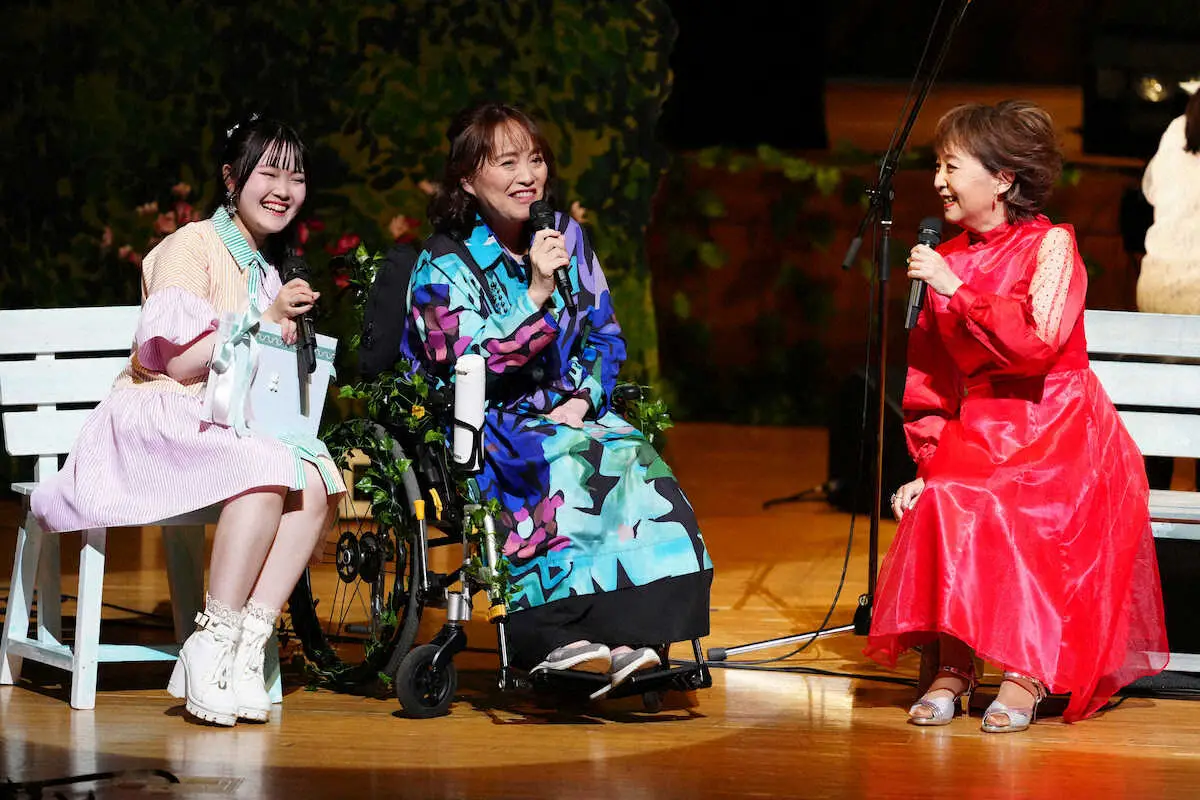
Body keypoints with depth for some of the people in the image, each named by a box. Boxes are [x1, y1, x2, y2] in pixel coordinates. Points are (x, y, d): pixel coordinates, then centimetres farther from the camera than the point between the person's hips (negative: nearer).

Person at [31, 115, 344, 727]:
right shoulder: (193, 247, -4)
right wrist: (265, 322, -13)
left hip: (226, 425, 8)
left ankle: (246, 647, -26)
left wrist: (288, 329, 8)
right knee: (265, 469, -36)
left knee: (317, 483, -23)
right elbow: (175, 359, -15)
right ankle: (213, 644, -31)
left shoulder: (266, 268, 22)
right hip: (159, 419, -8)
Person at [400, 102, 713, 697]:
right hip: (481, 426, -5)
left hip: (565, 410, 5)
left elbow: (605, 336, 13)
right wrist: (537, 293, -24)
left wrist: (583, 398, -6)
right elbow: (470, 367, -17)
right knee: (566, 462, -36)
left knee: (636, 462, -27)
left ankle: (628, 636, -38)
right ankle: (563, 635, -44)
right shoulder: (443, 265, -5)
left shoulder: (566, 236, 10)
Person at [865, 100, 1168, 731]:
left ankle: (1027, 668, -23)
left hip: (1056, 430, -5)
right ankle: (954, 661, -21)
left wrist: (955, 290, -18)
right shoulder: (946, 259, 12)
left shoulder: (1051, 246, -5)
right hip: (977, 431, 5)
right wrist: (927, 461, 3)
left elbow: (1038, 342, -21)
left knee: (1008, 511, -33)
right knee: (938, 502, -27)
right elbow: (928, 377, 15)